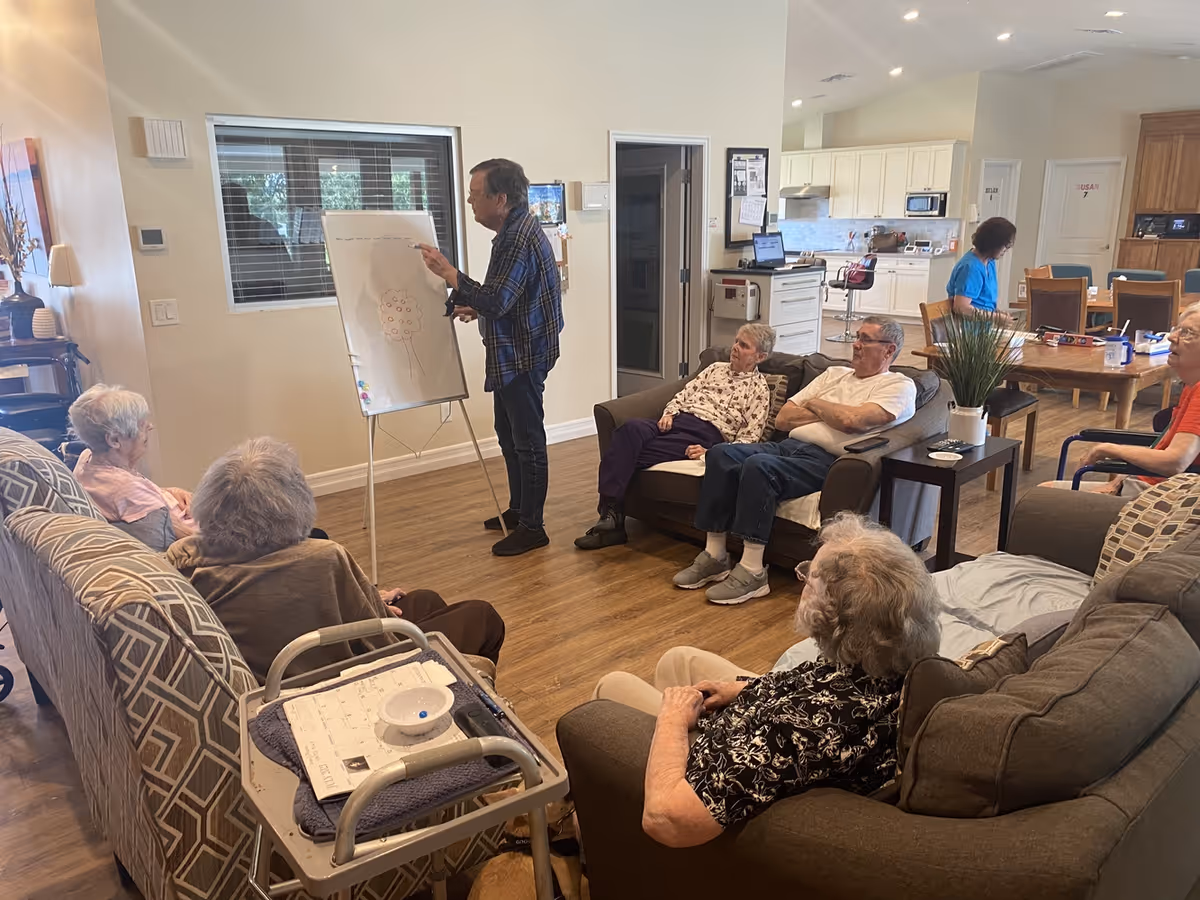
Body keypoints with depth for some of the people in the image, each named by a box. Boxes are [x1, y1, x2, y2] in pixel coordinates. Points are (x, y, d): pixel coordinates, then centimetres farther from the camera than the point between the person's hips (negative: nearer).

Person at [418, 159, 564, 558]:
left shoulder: (520, 237, -20)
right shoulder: (514, 230, 13)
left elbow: (497, 300, -27)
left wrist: (448, 273, -23)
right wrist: (475, 308, 10)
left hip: (524, 354, -11)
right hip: (511, 353, 11)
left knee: (527, 439, -3)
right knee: (509, 434, 19)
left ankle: (532, 527, 6)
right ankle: (518, 509, 32)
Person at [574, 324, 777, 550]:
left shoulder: (759, 389, 8)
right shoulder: (716, 368, 27)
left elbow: (750, 437, -2)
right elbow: (683, 394, 21)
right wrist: (669, 414, -2)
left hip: (705, 433, -5)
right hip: (676, 421, 5)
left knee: (634, 455, -28)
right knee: (631, 428, -30)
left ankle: (612, 516, -24)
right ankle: (610, 513, -35)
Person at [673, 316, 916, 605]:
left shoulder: (899, 386, 5)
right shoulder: (834, 373, 26)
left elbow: (851, 420, -16)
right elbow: (782, 419, 17)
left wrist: (814, 403, 3)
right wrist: (829, 414, 4)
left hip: (826, 460, -7)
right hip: (788, 446, 7)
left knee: (758, 466, -33)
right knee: (721, 454, -17)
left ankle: (752, 572, -26)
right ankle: (714, 557, -13)